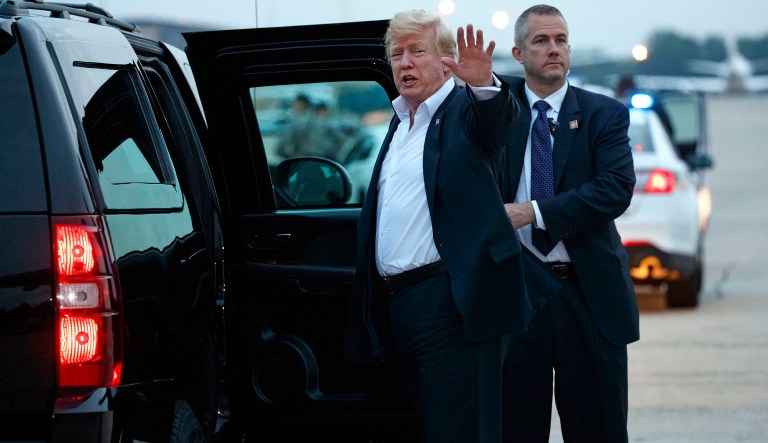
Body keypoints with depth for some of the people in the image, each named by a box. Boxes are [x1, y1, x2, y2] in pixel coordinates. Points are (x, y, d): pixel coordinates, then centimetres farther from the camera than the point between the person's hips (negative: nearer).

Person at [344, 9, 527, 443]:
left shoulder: (466, 109, -3)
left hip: (453, 305, -8)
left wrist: (484, 83, -50)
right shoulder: (401, 122, 21)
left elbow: (499, 116, -27)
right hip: (400, 305, 9)